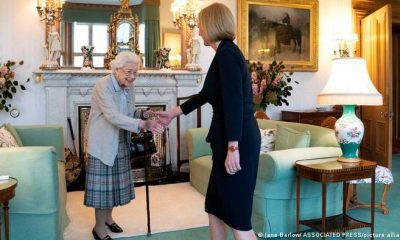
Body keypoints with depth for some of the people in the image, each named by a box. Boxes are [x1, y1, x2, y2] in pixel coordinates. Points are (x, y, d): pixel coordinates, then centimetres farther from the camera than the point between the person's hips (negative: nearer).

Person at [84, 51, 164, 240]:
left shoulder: (127, 87, 5)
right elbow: (113, 116, -32)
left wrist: (144, 114, -11)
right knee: (103, 183, -1)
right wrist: (142, 124, -41)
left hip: (120, 143, 7)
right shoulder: (103, 86, -20)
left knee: (115, 181, 16)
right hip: (103, 143, -7)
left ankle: (108, 217, 35)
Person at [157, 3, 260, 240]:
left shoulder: (227, 54, -13)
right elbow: (205, 94, 26)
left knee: (237, 216, -2)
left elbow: (235, 103, -22)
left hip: (238, 141, -10)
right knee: (216, 208, 18)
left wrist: (233, 148, -24)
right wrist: (173, 113, 31)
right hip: (231, 140, 10)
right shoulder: (227, 53, 17)